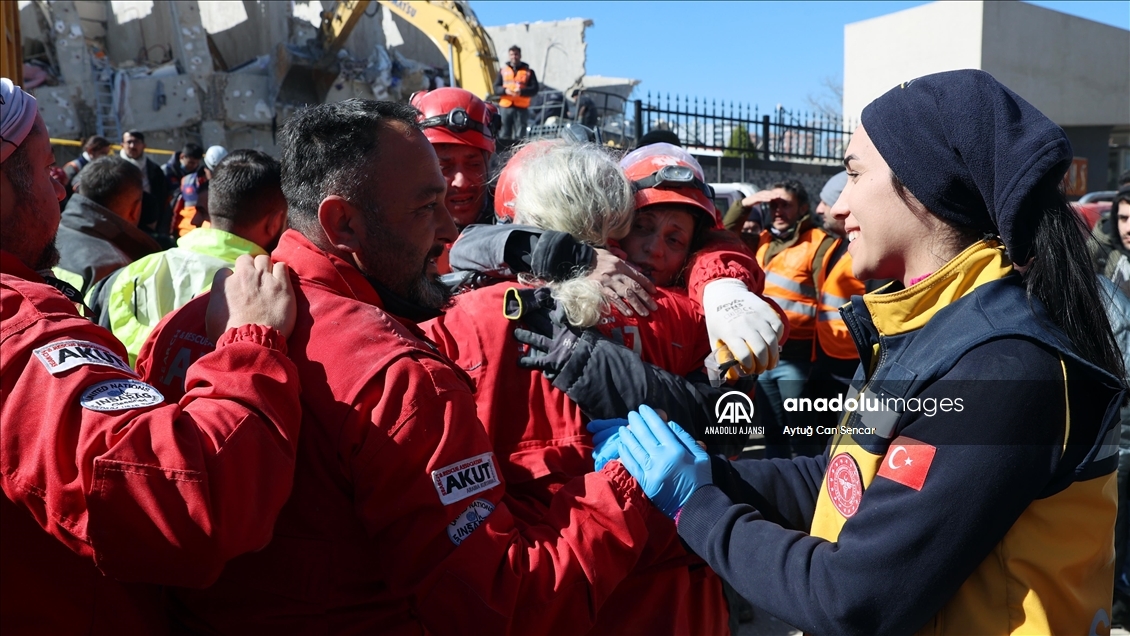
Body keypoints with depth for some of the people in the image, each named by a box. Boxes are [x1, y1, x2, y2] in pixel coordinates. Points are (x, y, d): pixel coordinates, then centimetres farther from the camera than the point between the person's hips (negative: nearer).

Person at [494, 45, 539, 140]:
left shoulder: (528, 71, 9)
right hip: (505, 107, 1)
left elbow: (534, 89, 1)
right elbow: (496, 88, 9)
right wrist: (505, 90, -12)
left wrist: (521, 92, -17)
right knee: (504, 135, -1)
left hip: (521, 108, -1)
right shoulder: (503, 70, 14)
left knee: (519, 136, -4)